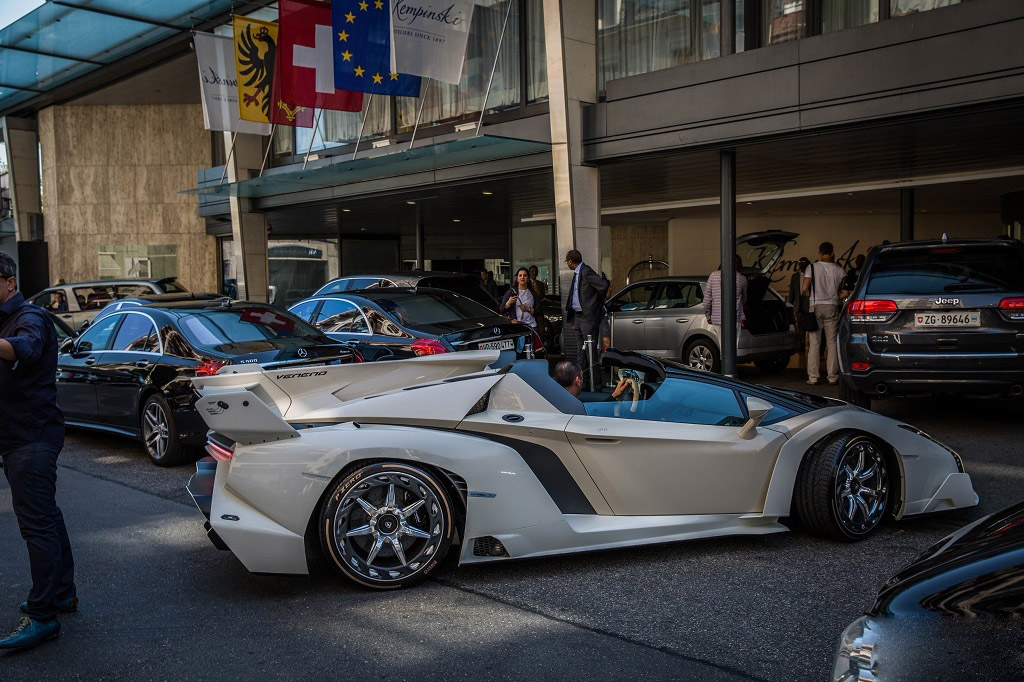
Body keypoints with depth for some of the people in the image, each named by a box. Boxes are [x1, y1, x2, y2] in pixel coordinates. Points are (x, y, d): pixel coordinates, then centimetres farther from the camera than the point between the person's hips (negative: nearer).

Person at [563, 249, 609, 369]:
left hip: (588, 317, -10)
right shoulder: (576, 273, 16)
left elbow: (604, 285, -23)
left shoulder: (586, 272, -15)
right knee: (580, 349, 14)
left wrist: (599, 301, -6)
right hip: (578, 316, 10)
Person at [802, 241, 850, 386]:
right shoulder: (839, 270, 3)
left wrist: (811, 297, 9)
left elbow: (804, 289, -10)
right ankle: (832, 377, 5)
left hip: (815, 307, -1)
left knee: (814, 343, 3)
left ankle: (813, 377, 2)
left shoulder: (812, 267, -3)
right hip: (832, 308, 1)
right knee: (832, 343, 5)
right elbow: (845, 292, 0)